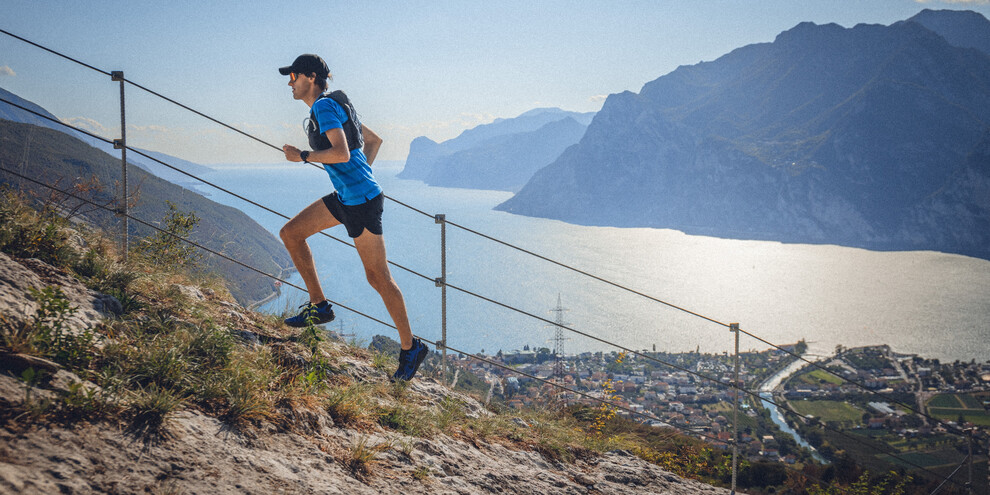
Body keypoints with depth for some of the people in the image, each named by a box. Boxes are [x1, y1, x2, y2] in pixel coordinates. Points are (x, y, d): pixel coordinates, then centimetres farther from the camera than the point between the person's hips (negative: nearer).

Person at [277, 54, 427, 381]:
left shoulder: (324, 106, -14)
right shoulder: (334, 105, 16)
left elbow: (342, 153, -26)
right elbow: (374, 139, 23)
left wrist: (302, 156, -15)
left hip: (361, 200, -10)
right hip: (346, 197, 10)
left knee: (377, 276, -3)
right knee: (291, 233, 9)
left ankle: (410, 348, 6)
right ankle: (319, 306, 13)